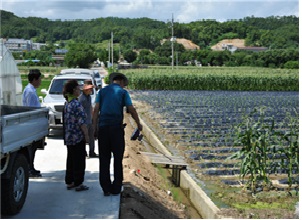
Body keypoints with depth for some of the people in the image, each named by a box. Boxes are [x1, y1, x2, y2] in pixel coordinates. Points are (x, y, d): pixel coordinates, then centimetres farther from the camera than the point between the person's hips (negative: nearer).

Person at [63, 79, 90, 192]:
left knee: (70, 159, 15)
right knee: (79, 161, 1)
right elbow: (82, 122, -20)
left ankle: (69, 182, 22)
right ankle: (78, 184, 7)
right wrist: (86, 135, -12)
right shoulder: (77, 104, -18)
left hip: (68, 137, 8)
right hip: (78, 137, -8)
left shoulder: (67, 104, 9)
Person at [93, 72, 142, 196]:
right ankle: (116, 188, 11)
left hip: (103, 127, 2)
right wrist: (139, 124, 11)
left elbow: (96, 110, 2)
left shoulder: (102, 91, 11)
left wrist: (94, 127, 3)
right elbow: (132, 110, -2)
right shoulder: (123, 92, 3)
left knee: (104, 159, 7)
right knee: (118, 159, 8)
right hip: (117, 127, -2)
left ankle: (106, 188, 9)